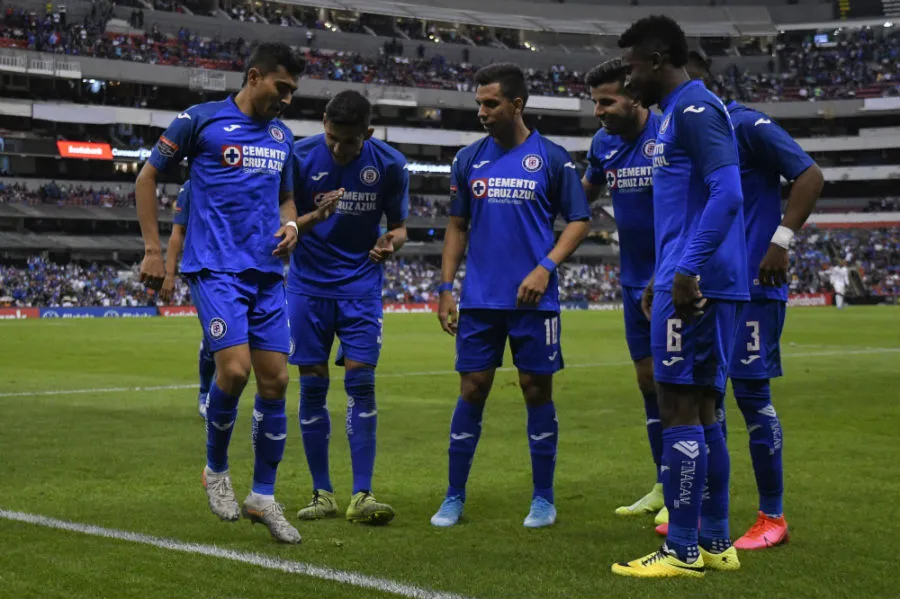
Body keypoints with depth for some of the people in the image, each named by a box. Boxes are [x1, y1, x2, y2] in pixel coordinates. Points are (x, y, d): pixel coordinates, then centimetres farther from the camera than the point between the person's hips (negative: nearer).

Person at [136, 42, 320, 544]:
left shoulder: (283, 135, 15)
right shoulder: (201, 120, -2)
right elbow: (148, 177, 4)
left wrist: (291, 225, 4)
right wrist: (153, 250, -1)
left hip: (267, 273, 6)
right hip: (215, 268, -6)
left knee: (275, 381, 2)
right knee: (235, 368, -20)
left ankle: (264, 497, 15)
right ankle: (217, 469, 8)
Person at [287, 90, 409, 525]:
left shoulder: (389, 164, -7)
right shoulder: (300, 157, -10)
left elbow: (398, 225, 5)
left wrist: (391, 242, -18)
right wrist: (313, 216, -24)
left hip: (361, 284, 0)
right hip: (308, 284, 0)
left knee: (361, 382, -8)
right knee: (312, 384, 0)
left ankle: (362, 496, -4)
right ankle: (322, 494, 11)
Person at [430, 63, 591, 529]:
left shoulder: (552, 158, -1)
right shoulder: (469, 159, 7)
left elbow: (579, 221, 1)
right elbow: (457, 227, 13)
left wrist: (545, 268, -13)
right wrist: (445, 288, 5)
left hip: (533, 298, -2)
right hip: (478, 299, 2)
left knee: (537, 390, 3)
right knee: (471, 391, 3)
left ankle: (543, 499, 15)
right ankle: (454, 497, 12)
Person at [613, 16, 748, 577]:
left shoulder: (693, 108, -11)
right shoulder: (682, 111, 20)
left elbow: (727, 193, -23)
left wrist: (687, 269, -24)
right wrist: (663, 277, 26)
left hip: (694, 286, -10)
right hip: (698, 283, 10)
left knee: (680, 408, -6)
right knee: (702, 409, 12)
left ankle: (682, 551, -1)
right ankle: (715, 543, 18)